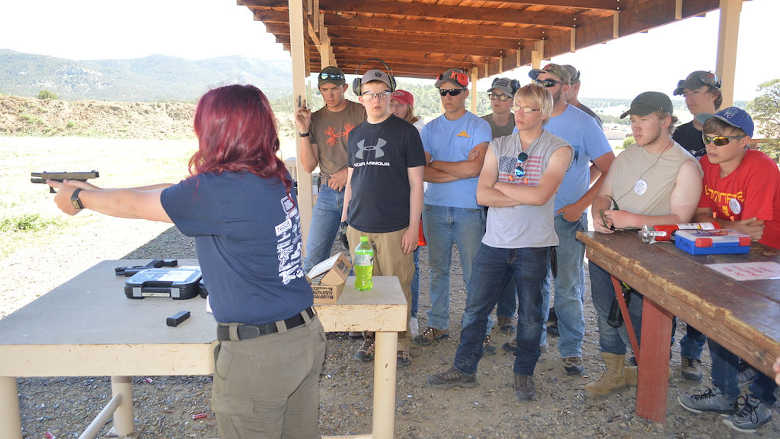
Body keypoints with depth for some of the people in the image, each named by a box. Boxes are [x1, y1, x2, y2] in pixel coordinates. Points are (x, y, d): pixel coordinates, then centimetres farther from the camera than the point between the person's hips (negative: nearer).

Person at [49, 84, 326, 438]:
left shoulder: (220, 190, -22)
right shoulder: (278, 177, 2)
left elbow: (134, 205, -5)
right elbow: (183, 192, 12)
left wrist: (78, 197, 16)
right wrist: (96, 190, 20)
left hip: (257, 356, -8)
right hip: (306, 336, 8)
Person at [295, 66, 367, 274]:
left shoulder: (361, 113, -1)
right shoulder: (315, 119, 9)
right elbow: (309, 166, 5)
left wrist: (349, 172, -12)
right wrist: (303, 131, -5)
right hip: (328, 193, 3)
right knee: (313, 258, 5)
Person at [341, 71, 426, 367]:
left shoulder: (405, 132, -1)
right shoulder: (355, 134, 13)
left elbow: (416, 183, -4)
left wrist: (414, 226, -9)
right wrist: (345, 217, 15)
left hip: (394, 228, -4)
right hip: (359, 227, 4)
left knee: (398, 287, 3)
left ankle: (400, 343, 18)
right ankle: (371, 337, 27)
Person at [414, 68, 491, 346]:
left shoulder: (479, 127, 0)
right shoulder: (430, 129, 11)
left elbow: (474, 168, -13)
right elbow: (421, 172, 1)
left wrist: (437, 163, -4)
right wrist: (459, 171, -10)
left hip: (469, 210, -3)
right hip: (435, 208, 4)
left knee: (474, 273, 0)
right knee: (438, 270, 10)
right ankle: (438, 325, 22)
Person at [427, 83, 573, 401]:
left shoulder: (558, 150, -1)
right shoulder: (498, 146, 9)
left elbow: (540, 196, -17)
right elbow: (482, 195, -3)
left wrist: (500, 186, -6)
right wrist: (525, 196, -11)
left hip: (534, 244, -3)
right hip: (495, 241, 3)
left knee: (530, 314, 9)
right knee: (475, 308, 7)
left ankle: (524, 374, 28)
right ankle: (464, 369, 23)